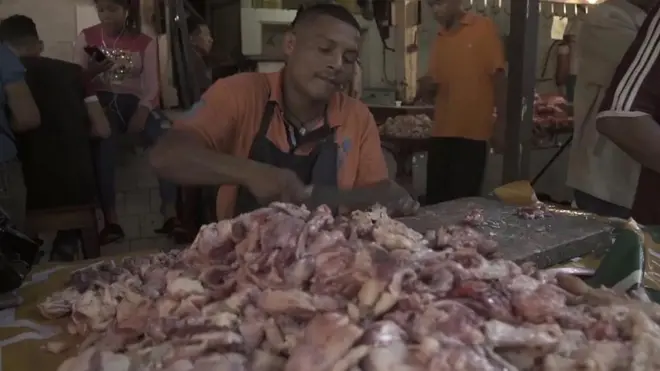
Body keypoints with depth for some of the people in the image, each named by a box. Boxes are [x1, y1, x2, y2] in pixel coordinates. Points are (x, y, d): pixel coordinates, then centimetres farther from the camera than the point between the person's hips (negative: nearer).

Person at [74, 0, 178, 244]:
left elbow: (151, 85, -2)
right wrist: (93, 71, -18)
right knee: (103, 143, -36)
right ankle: (111, 220, -35)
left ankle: (170, 213, -29)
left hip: (134, 103, 1)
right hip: (101, 102, -1)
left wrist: (142, 112, -21)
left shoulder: (145, 43, 7)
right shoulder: (87, 38, 8)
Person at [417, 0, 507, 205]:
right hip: (440, 133, 5)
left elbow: (498, 76, -2)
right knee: (435, 201, 4)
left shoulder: (484, 29, 0)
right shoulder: (439, 40, 15)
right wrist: (426, 88, -3)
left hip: (473, 133, -5)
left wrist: (501, 124, -8)